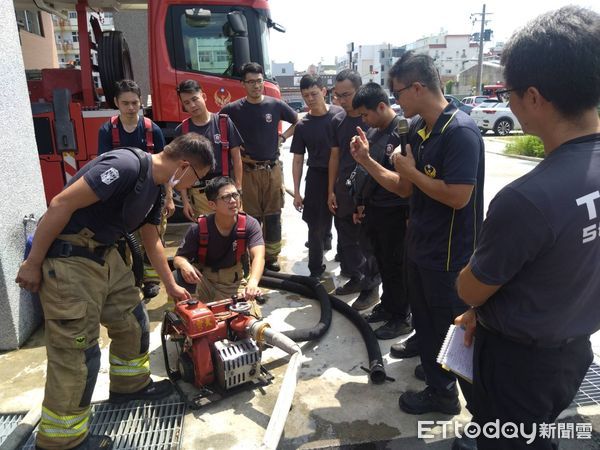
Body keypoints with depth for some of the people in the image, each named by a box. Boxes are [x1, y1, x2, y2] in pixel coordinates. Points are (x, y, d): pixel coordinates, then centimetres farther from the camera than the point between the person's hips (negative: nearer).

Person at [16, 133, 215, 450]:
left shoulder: (155, 188, 7)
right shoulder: (126, 165, -24)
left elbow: (152, 243, 19)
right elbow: (60, 205, -23)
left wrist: (171, 286, 26)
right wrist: (33, 264, -16)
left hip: (103, 254, 9)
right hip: (67, 258, -9)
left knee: (132, 318, 17)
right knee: (77, 350, -2)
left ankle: (129, 384, 39)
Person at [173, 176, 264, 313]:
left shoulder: (250, 224, -18)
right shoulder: (198, 228, -17)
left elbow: (258, 256, -32)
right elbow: (178, 258, -10)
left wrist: (253, 282, -54)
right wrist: (184, 265, -37)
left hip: (233, 283, 1)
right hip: (202, 279, -1)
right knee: (181, 277, -32)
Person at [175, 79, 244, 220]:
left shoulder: (224, 122, -1)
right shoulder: (182, 130, 2)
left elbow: (236, 157, 2)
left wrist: (238, 189, -3)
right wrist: (185, 200, 0)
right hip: (198, 193, 1)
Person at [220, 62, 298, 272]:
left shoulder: (276, 105, 1)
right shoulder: (233, 109, -3)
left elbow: (298, 122, 16)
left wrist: (283, 137, 4)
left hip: (273, 169, 2)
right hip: (248, 170, -1)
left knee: (273, 215, 6)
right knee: (252, 216, 4)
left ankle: (271, 257, 18)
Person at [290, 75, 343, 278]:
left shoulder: (340, 114, -3)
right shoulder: (302, 126, 2)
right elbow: (298, 160, 5)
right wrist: (296, 192, 2)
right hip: (317, 177, 1)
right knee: (316, 226, 5)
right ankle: (316, 270, 20)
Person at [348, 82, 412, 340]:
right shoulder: (373, 132, 9)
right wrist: (361, 203, 19)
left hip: (395, 212, -7)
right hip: (373, 210, 7)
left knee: (396, 267, 5)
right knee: (382, 263, 18)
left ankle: (401, 318, 20)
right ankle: (387, 305, 34)